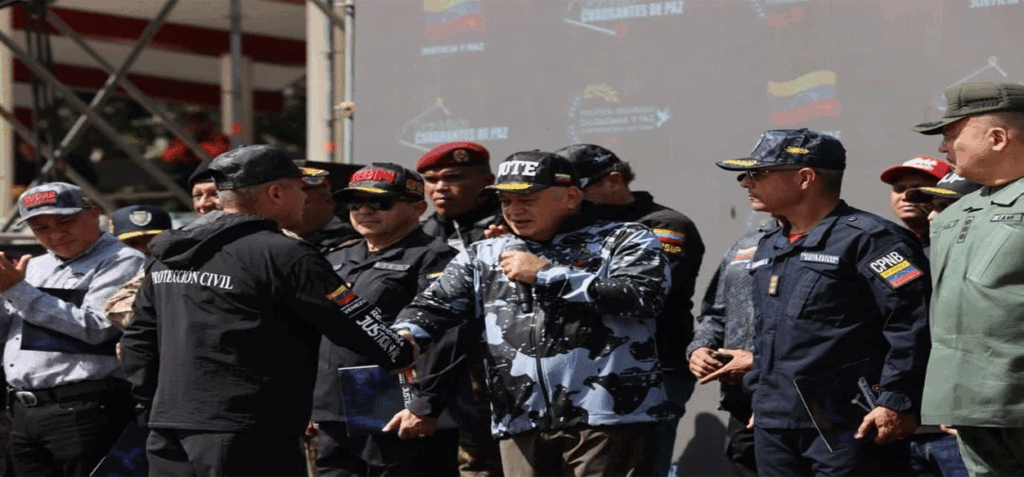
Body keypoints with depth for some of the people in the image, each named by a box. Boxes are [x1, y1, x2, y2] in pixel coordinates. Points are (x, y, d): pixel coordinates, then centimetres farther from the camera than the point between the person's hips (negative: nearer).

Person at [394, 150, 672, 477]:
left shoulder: (624, 240, 6)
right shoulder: (484, 256, 20)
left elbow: (644, 297, -11)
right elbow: (436, 304, 11)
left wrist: (545, 274, -5)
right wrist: (406, 335, -14)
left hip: (606, 415, -5)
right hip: (520, 420, 5)